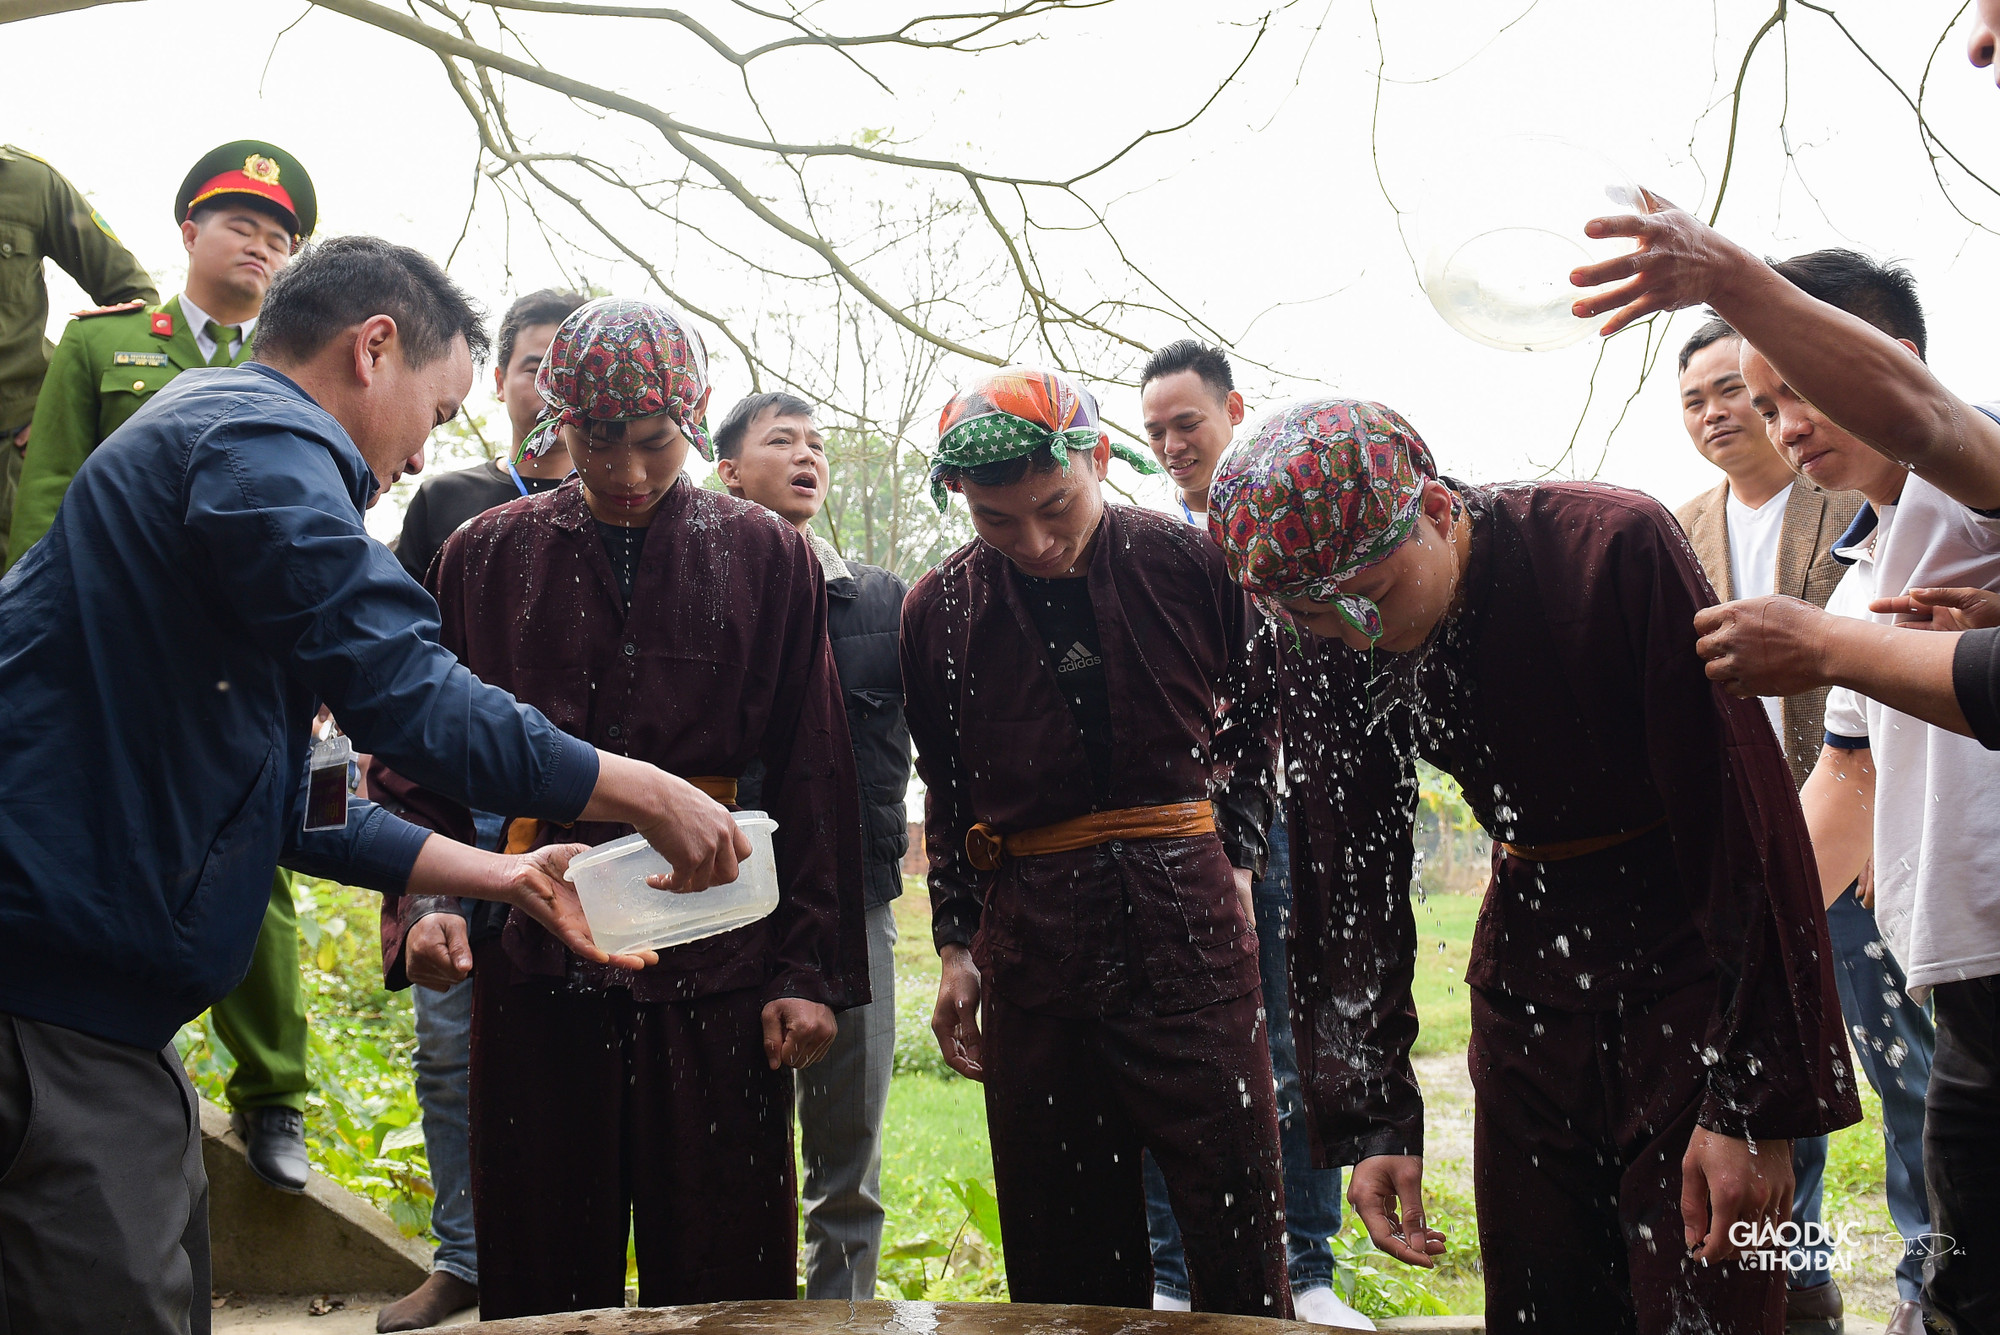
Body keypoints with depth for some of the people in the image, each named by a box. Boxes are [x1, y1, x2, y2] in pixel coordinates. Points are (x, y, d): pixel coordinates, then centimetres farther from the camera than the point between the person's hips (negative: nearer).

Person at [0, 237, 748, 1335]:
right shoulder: (260, 438, -10)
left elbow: (289, 800, 24)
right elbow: (404, 697, -19)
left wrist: (503, 877, 21)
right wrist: (646, 795, -8)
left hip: (94, 1011, 11)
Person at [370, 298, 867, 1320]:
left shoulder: (767, 558, 4)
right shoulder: (487, 556, 7)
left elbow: (816, 776, 3)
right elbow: (415, 763, 9)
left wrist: (813, 969, -2)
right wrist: (425, 900, -8)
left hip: (716, 958, -1)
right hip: (536, 957, 1)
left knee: (725, 1278, 6)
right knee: (543, 1275, 10)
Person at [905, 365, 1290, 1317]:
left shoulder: (1194, 563, -2)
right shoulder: (940, 610, 3)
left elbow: (1257, 717, 14)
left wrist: (1234, 854, 5)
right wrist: (956, 944, 11)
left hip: (1188, 915, -1)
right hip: (1030, 933, 2)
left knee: (1236, 1225, 1)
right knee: (1060, 1257, 8)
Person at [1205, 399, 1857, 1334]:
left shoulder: (1613, 546, -24)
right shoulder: (1330, 660, -8)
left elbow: (1747, 821, -22)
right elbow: (1349, 884, -3)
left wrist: (1757, 1104, -23)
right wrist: (1371, 1117, -9)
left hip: (1687, 967, -4)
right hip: (1527, 968, 4)